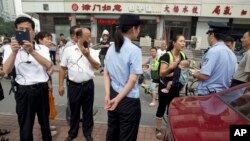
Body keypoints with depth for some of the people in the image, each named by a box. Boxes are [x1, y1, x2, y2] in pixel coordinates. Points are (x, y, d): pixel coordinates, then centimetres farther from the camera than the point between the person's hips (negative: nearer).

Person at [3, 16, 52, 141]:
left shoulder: (42, 48, 0)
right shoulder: (10, 49, -2)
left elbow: (48, 65, -18)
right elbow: (6, 71, -15)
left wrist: (32, 51, -31)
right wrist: (14, 52, -30)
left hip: (42, 90, 1)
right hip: (24, 92, -1)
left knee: (45, 122, 19)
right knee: (25, 127, 10)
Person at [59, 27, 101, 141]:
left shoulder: (92, 51, 3)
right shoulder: (68, 50, -1)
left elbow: (97, 66, -5)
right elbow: (62, 68, 2)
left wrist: (88, 56, -14)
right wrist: (60, 85, 1)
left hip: (88, 85, 1)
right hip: (74, 86, -1)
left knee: (88, 110, 14)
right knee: (74, 111, 14)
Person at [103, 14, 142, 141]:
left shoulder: (111, 48, 4)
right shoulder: (134, 50, -16)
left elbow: (106, 74, 3)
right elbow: (133, 79, -20)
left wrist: (108, 95, -3)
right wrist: (118, 99, -13)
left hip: (113, 95, 7)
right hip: (129, 100, -7)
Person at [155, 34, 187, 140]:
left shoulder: (183, 56, 2)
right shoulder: (166, 56, -19)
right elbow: (162, 74, -24)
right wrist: (170, 68, -41)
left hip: (176, 87, 6)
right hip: (165, 86, -6)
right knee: (162, 107, 5)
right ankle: (158, 130, 21)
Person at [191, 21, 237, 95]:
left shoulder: (213, 51, -17)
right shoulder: (231, 53, 8)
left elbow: (204, 76, -22)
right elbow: (224, 74, 16)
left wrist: (194, 74, -1)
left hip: (208, 94, -8)